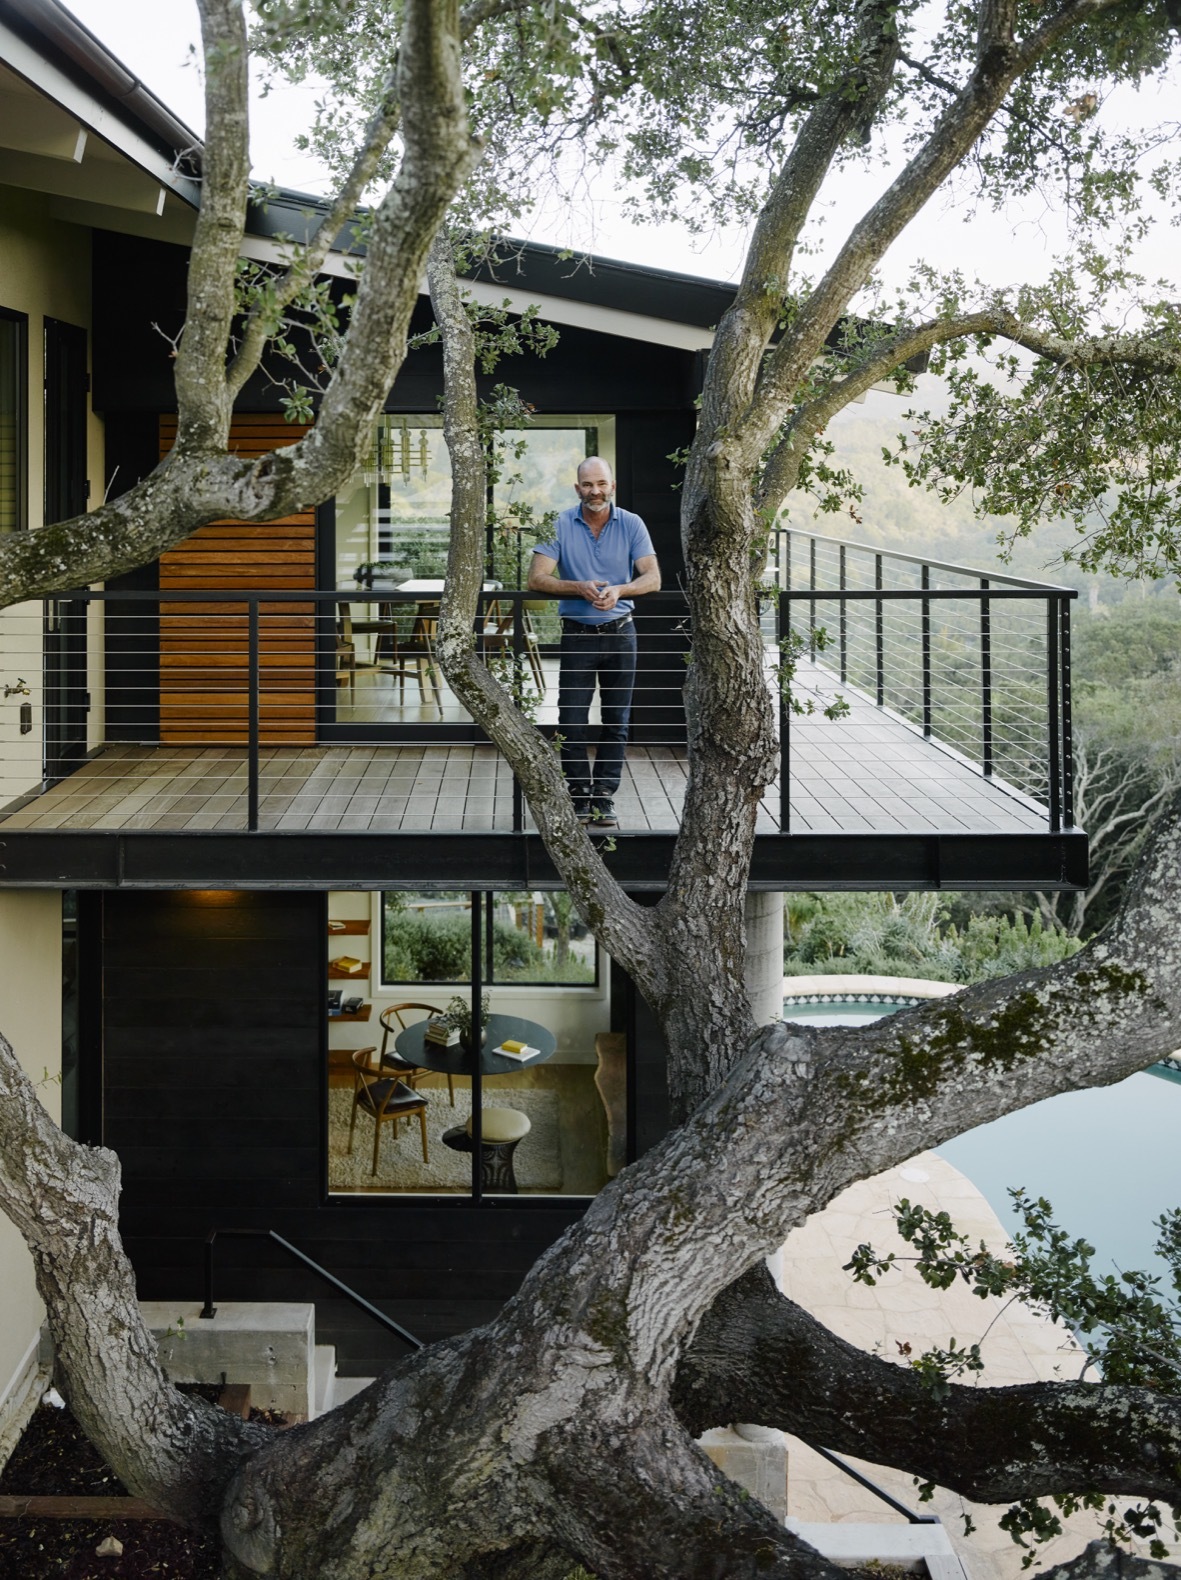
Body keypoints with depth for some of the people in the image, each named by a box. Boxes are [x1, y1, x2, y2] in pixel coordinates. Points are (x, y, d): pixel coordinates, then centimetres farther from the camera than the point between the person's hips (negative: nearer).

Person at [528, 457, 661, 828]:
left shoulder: (631, 525, -1)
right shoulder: (560, 525, -4)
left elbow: (652, 578, -7)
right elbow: (537, 578, -10)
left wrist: (619, 590, -27)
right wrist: (580, 588, -25)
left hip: (620, 633, 1)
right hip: (577, 634, -1)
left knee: (616, 722, 5)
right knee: (572, 723, -4)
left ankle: (604, 796, 13)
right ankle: (579, 796, 8)